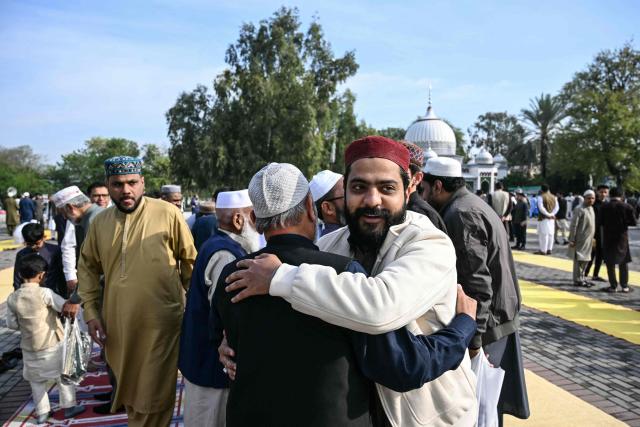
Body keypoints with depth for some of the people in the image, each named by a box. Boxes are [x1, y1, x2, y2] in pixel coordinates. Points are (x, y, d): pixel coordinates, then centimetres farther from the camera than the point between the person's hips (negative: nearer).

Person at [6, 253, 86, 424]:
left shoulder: (12, 298, -6)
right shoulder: (45, 293, -20)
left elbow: (12, 324, 2)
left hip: (29, 349, 4)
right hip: (53, 346, -4)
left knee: (36, 381, 19)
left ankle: (41, 413, 24)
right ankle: (69, 407, 20)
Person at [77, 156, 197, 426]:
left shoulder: (168, 214, -11)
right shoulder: (100, 222, 3)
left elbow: (190, 261, -2)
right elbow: (87, 267, 14)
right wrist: (91, 311, 7)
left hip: (161, 323, -4)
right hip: (118, 325, 5)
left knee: (155, 396, 8)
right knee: (128, 389, 22)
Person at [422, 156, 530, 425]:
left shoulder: (460, 214, -19)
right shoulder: (472, 205, 12)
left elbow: (476, 283, -25)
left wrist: (473, 339, -23)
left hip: (485, 325, -10)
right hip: (500, 320, 10)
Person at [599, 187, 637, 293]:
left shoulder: (604, 206, -8)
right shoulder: (627, 207, -7)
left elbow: (600, 222, -6)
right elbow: (633, 222, -5)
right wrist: (623, 222, 12)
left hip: (608, 237, -1)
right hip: (622, 237, 1)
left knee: (610, 262, 6)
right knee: (623, 262, 13)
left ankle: (613, 286, 7)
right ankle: (624, 286, 16)